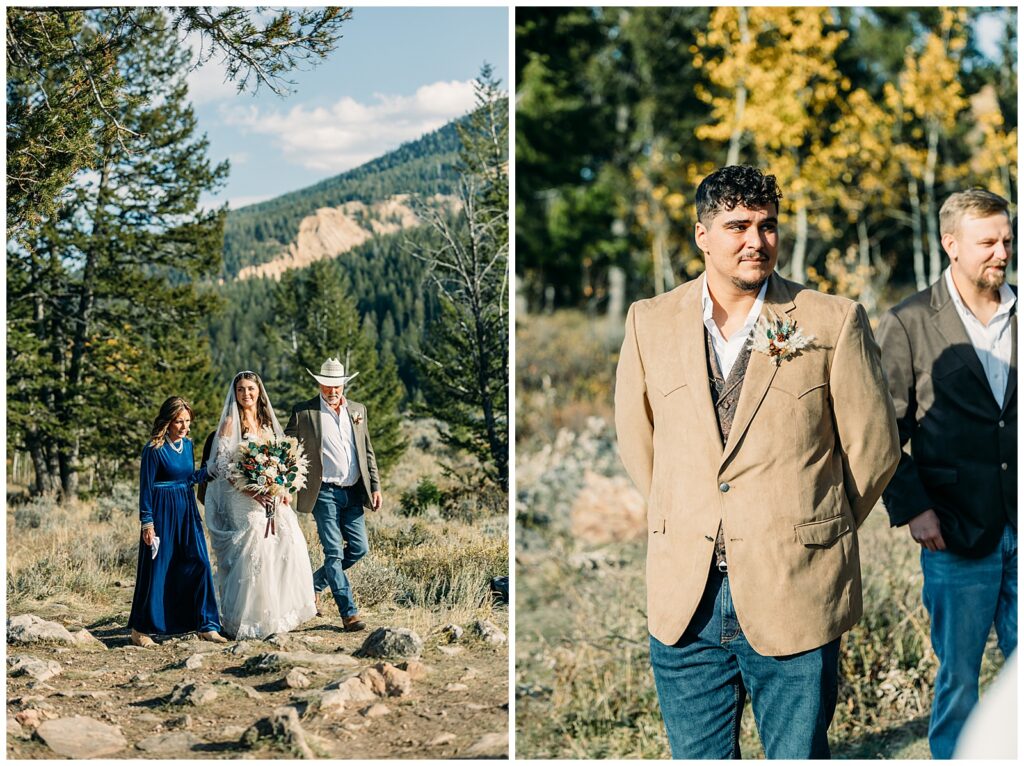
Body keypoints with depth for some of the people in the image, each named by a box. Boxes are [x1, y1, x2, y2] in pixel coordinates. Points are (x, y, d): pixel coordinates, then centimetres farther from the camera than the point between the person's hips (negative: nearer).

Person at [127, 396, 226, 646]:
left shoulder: (187, 444, 7)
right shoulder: (154, 449, -12)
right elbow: (146, 487, -10)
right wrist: (147, 523, -12)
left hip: (187, 511, 6)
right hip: (162, 513, -6)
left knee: (199, 564, -1)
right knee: (156, 569, 1)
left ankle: (206, 626, 6)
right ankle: (140, 630, 15)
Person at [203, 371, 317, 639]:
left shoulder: (267, 422, 15)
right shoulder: (231, 423, -3)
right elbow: (222, 466, -10)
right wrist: (252, 491, -19)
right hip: (244, 499, -6)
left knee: (289, 546, -2)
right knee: (252, 554, -10)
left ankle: (279, 612, 11)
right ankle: (248, 620, -1)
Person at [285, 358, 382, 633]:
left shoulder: (357, 410, 10)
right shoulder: (304, 412, -3)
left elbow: (367, 452, 15)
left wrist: (375, 486, 9)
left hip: (354, 492, 5)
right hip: (324, 493, -5)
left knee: (359, 548, 5)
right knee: (334, 553, -6)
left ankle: (315, 584, 25)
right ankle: (349, 612, -2)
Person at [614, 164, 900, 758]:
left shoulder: (835, 321, -3)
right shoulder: (650, 321, 5)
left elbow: (875, 447, 4)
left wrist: (810, 532, 9)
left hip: (796, 600, -2)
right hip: (685, 600, 3)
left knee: (799, 754, 6)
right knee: (697, 755, 11)